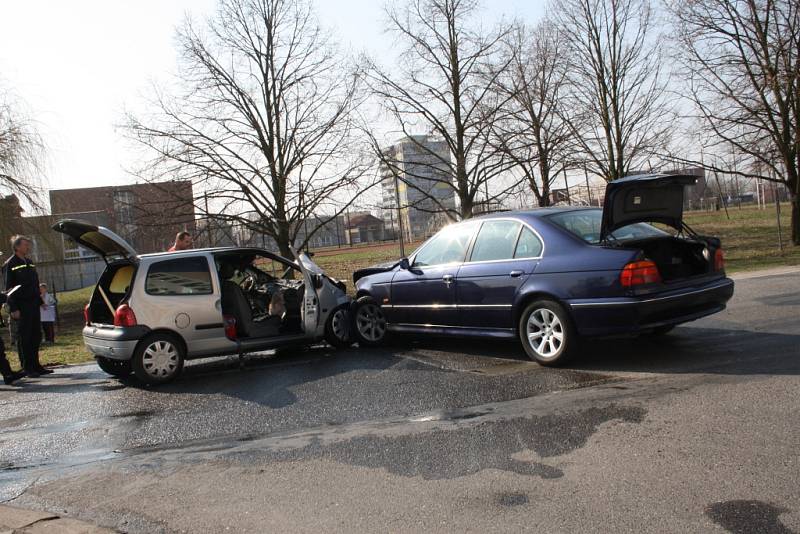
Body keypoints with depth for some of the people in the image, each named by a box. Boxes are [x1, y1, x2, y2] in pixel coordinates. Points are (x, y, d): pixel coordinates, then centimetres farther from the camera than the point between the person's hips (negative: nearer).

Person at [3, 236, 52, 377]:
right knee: (24, 338, -2)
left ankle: (35, 366, 16)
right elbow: (9, 289, -10)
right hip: (22, 307, -7)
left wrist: (39, 301, 15)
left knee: (36, 336, 9)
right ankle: (27, 368, 3)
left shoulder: (29, 263, 16)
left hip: (33, 305, 7)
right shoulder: (10, 265, -6)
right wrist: (13, 309, -16)